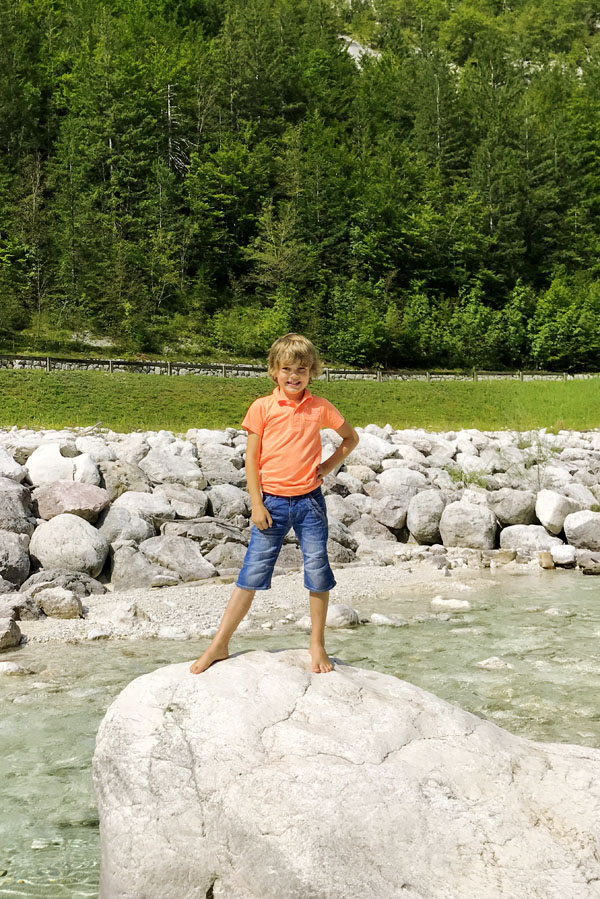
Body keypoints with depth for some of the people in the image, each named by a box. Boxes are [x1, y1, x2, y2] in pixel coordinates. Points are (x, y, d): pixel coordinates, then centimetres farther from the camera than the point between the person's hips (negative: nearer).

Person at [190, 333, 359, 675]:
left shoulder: (320, 408, 3)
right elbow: (252, 458, 0)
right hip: (273, 502, -1)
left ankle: (317, 644, 20)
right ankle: (219, 645, 9)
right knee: (252, 574, 0)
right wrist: (257, 504, -5)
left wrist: (329, 465, 3)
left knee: (318, 573, 3)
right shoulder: (262, 408, -2)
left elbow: (351, 437, 18)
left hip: (310, 502, 2)